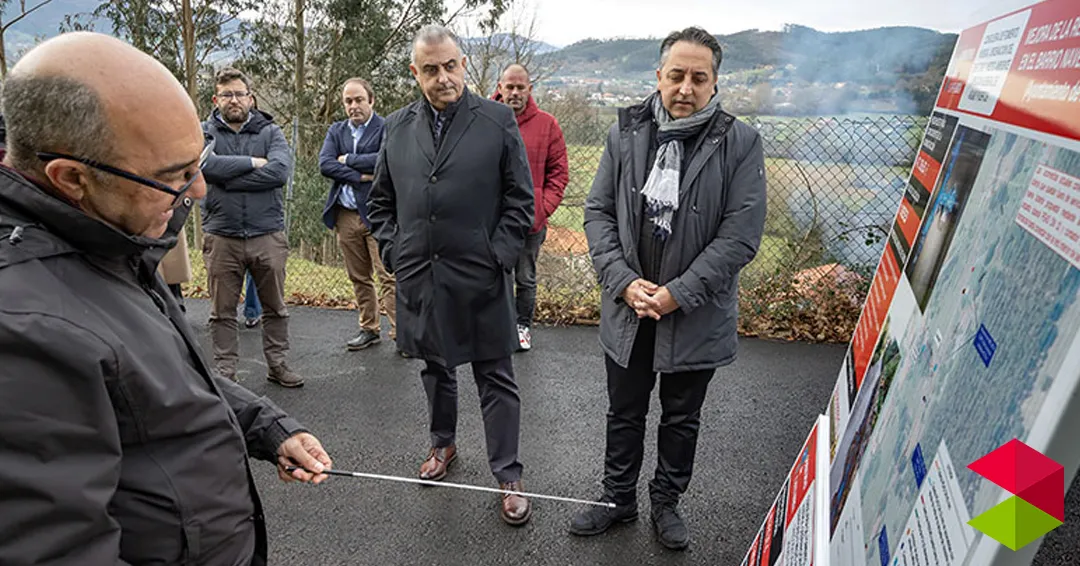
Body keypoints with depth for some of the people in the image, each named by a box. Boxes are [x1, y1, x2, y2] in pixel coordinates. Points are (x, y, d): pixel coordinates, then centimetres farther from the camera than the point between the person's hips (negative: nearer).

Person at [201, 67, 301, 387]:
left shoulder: (270, 131, 5)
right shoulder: (204, 132, 6)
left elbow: (279, 171, -14)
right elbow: (204, 164, -16)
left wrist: (227, 178, -13)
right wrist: (252, 162, -13)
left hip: (268, 235, 0)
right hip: (221, 237, 0)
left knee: (275, 307, 10)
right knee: (222, 310, 8)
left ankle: (277, 364, 24)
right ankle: (225, 370, 21)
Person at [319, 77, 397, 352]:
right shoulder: (336, 130, 15)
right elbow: (324, 164, 0)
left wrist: (348, 160, -7)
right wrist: (361, 176, -11)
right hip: (346, 215, 6)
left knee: (388, 276, -8)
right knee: (358, 278, 12)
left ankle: (400, 332, -1)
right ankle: (369, 329, 24)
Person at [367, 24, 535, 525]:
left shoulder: (498, 121, -4)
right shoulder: (397, 127, 7)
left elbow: (520, 200, -3)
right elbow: (380, 201, 15)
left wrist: (498, 256, -11)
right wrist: (392, 251, 3)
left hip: (480, 278, -4)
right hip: (418, 276, 4)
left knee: (495, 377, 5)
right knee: (435, 367, 20)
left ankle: (508, 476, 17)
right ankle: (443, 444, 42)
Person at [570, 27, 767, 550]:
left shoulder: (739, 143, -9)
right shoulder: (626, 132, -1)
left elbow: (740, 236, -14)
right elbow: (598, 212, -1)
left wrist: (677, 294, -18)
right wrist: (624, 281, -14)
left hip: (696, 316, -2)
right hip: (628, 308, 2)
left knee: (681, 419, 17)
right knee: (624, 412, 18)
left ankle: (666, 501, 41)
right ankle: (618, 499, 40)